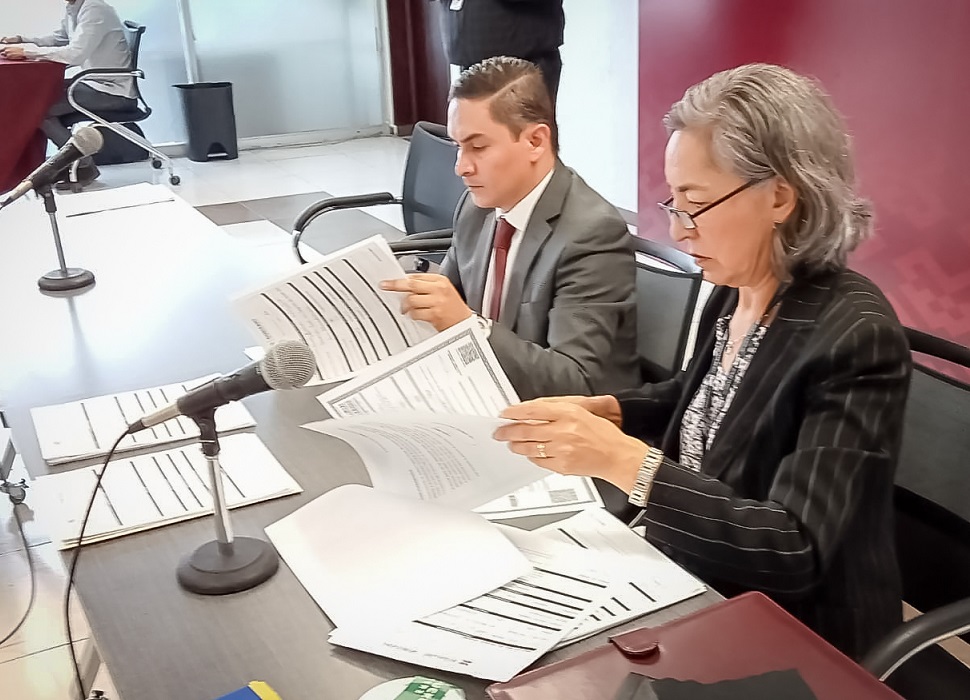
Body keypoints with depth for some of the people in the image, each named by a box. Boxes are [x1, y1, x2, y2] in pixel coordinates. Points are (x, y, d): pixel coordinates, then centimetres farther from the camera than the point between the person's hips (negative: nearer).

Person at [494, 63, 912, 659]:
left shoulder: (855, 339, -24)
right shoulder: (734, 294, -1)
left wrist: (622, 459, -33)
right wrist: (599, 411, 0)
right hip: (695, 592, 7)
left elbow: (793, 551, -27)